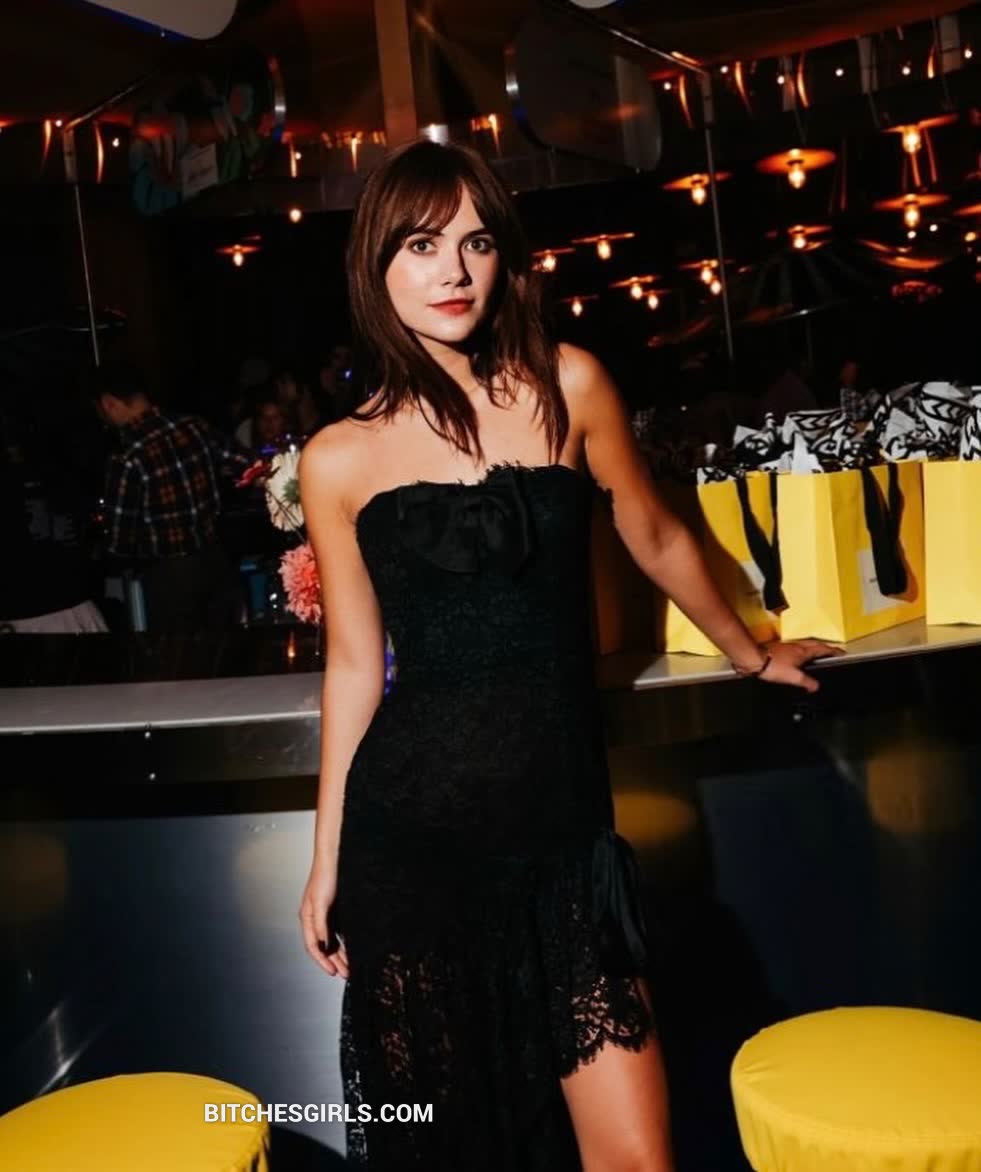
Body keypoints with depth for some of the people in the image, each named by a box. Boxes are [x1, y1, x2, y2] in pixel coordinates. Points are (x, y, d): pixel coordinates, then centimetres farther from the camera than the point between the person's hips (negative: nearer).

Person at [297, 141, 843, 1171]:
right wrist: (326, 859, 11)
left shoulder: (568, 386, 2)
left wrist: (752, 655, 30)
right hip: (408, 835, 0)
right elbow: (355, 665, 7)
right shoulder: (340, 459, 1)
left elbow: (656, 542, 16)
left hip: (564, 824, 1)